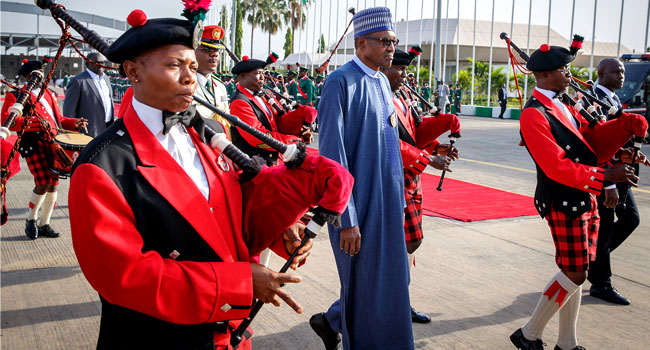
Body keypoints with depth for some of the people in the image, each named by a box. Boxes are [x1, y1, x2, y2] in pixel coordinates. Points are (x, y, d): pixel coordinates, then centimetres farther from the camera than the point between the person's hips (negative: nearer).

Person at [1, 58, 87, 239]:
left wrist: (74, 123, 6)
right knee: (44, 183, -13)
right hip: (34, 145, -6)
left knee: (53, 184, 5)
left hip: (53, 143, 6)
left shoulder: (49, 94, 22)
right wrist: (34, 122, -23)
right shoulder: (15, 96, 2)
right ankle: (31, 219, 10)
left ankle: (44, 224, 18)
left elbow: (58, 119, 26)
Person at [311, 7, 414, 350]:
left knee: (391, 279, 17)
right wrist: (347, 219, -22)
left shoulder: (382, 82, 12)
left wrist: (398, 199, 16)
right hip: (360, 204, -9)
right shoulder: (341, 82, -15)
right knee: (366, 286, 4)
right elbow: (332, 154, -20)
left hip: (388, 199, 9)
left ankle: (331, 321, 36)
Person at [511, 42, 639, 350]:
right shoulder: (534, 115, -17)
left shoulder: (563, 106, 13)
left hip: (583, 198, 9)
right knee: (574, 273, -5)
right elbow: (557, 168, -22)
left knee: (575, 272, 13)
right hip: (564, 202, -9)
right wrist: (606, 175, -20)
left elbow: (589, 136, 18)